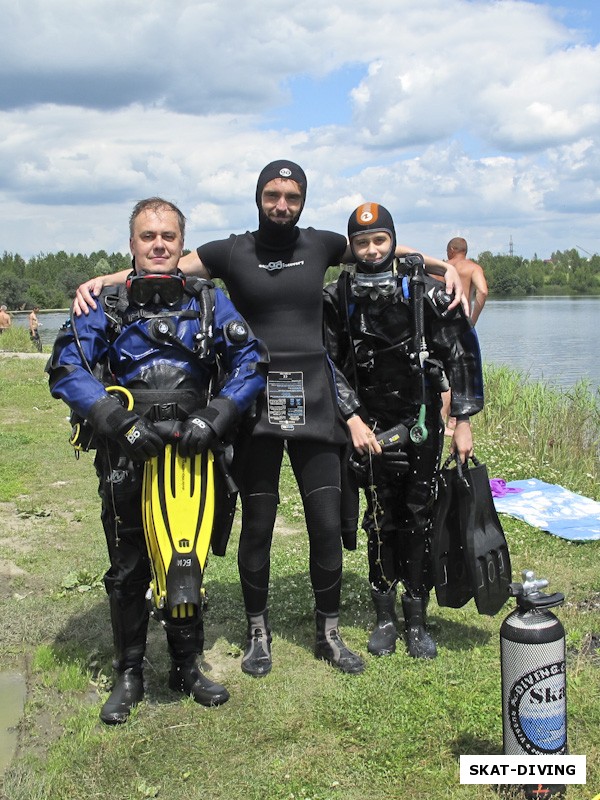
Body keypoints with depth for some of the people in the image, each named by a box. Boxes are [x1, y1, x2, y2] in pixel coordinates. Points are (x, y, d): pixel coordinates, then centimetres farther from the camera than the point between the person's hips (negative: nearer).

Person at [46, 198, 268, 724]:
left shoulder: (209, 300, 8)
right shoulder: (106, 305, 5)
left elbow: (251, 362, 1)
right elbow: (66, 367, -7)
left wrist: (214, 416, -13)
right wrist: (116, 419, -21)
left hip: (192, 449, 1)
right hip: (127, 455, 0)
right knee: (128, 568, 6)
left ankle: (187, 666, 26)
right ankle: (129, 675, 23)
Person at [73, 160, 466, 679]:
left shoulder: (320, 245, 10)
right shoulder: (233, 252, 4)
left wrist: (443, 266, 17)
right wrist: (99, 281, -14)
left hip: (312, 402, 2)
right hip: (255, 403, -1)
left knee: (327, 524, 2)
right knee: (257, 525, 5)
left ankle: (329, 634, 21)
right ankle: (258, 633, 25)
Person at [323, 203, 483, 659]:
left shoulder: (424, 290, -5)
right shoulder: (339, 297, -2)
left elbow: (462, 353, -1)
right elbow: (328, 364, 1)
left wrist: (464, 420, -3)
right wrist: (353, 418, -7)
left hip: (422, 423, 0)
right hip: (370, 426, 1)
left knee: (420, 518, 3)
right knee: (381, 521, 5)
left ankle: (417, 620, 15)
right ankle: (385, 617, 18)